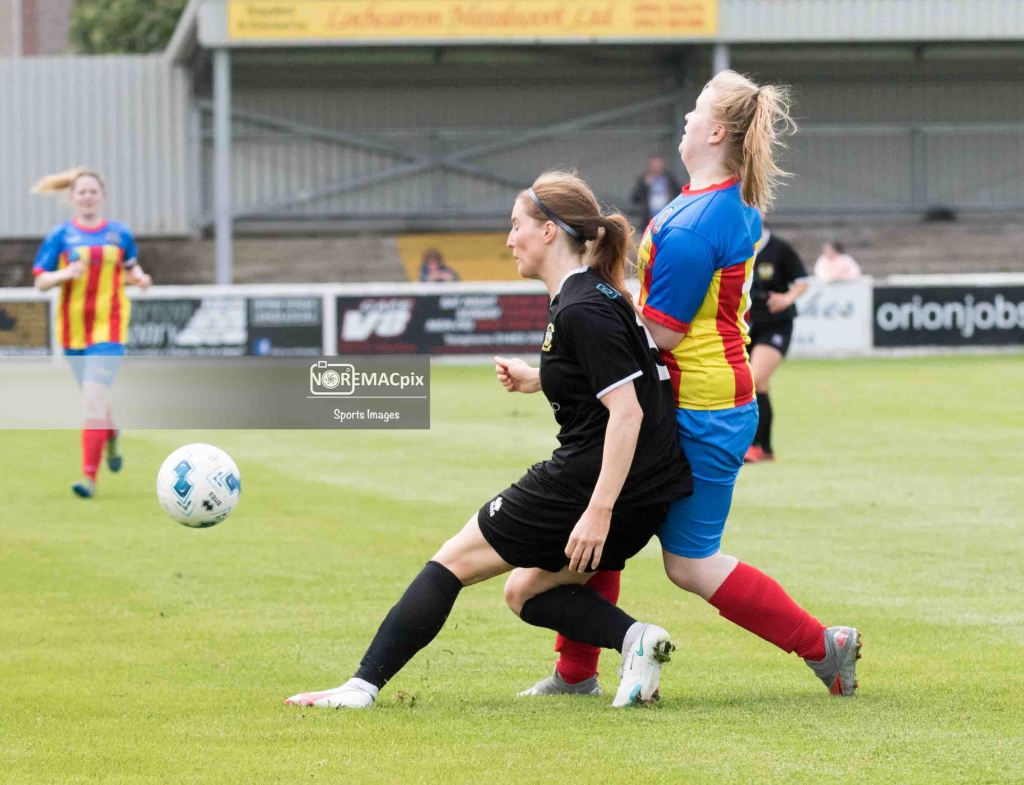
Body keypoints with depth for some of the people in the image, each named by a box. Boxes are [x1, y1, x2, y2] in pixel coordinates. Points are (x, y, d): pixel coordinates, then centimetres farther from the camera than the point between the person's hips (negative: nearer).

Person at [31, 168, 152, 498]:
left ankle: (89, 476, -17)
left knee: (93, 398, -16)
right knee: (93, 398, 16)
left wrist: (139, 278, -3)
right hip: (74, 328, 2)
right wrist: (66, 273, -20)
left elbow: (130, 268, 20)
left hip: (109, 327, -2)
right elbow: (40, 281, -1)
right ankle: (111, 436, 51)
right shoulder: (60, 236, 0)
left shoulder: (120, 235, 3)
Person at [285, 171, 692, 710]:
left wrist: (599, 511, -27)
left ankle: (365, 683, 1)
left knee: (454, 561, 0)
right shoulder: (586, 296, 13)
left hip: (589, 480, -10)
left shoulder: (583, 310, -17)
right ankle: (633, 638, -2)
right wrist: (536, 380, 17)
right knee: (529, 591, 20)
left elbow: (627, 410, -23)